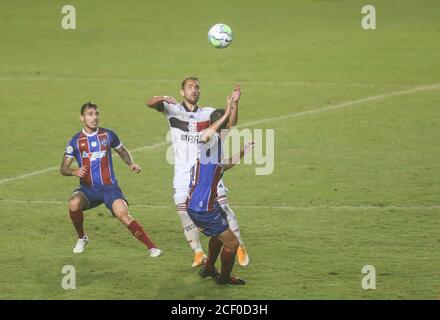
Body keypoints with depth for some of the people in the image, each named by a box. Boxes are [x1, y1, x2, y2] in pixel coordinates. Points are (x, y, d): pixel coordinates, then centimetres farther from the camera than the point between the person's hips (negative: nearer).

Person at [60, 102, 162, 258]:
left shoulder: (108, 135, 4)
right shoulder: (76, 141, 1)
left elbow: (123, 151, 21)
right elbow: (63, 168, 2)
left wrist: (131, 164, 1)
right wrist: (74, 171, -21)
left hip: (109, 187, 0)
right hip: (88, 189, 0)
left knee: (123, 214, -24)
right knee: (74, 202, -31)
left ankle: (151, 247, -18)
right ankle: (82, 238, -4)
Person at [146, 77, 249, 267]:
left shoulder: (208, 113, 7)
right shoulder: (173, 109, 4)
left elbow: (230, 122, -6)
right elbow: (150, 103, -10)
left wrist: (235, 103, -23)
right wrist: (163, 98, -32)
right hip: (183, 172, 0)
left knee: (222, 206, -8)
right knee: (184, 212, -5)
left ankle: (239, 247, 4)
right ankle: (198, 253, 9)